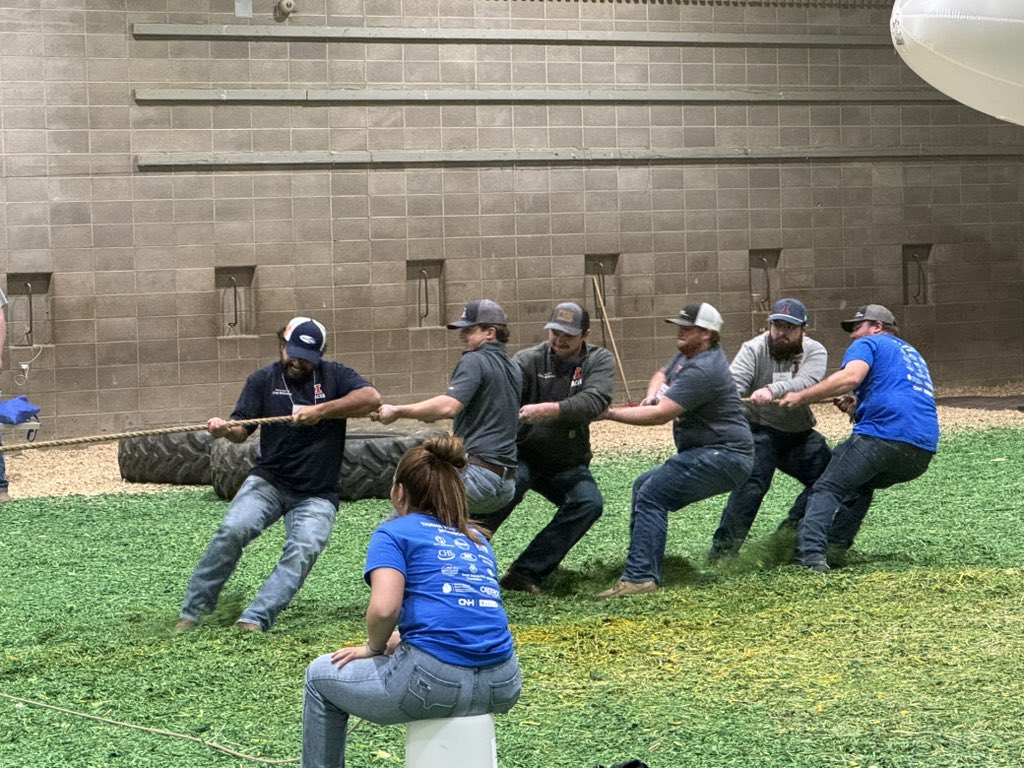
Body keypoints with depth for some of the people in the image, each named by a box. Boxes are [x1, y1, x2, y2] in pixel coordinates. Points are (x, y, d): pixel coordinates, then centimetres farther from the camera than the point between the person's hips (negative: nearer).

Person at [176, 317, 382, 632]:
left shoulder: (334, 376, 2)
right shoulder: (264, 380, 5)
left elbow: (371, 397, -16)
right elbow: (242, 430, -1)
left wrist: (321, 410, -24)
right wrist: (225, 429, -26)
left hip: (316, 495, 0)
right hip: (269, 482, 0)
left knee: (303, 550, -24)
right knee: (233, 530, -22)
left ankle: (254, 619, -28)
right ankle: (193, 611, -13)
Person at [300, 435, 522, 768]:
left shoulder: (395, 532, 3)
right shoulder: (477, 539, 22)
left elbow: (384, 608, -13)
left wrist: (373, 648, 6)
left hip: (436, 681, -6)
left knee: (320, 676, 22)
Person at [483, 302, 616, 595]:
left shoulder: (600, 361, -5)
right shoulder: (529, 359, -9)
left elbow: (594, 401, -25)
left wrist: (548, 410, -41)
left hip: (567, 464, 3)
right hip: (523, 454, -2)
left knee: (589, 502, -24)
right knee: (508, 483, -34)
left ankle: (525, 572, -21)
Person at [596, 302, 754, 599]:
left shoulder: (702, 370, -21)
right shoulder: (689, 355, 12)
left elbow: (661, 414, -26)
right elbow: (662, 375, 30)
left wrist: (609, 413, -21)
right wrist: (652, 395, 6)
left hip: (725, 455, -11)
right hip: (710, 453, 11)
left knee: (652, 494, -21)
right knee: (644, 486, 17)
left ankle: (640, 577, -29)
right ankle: (643, 568, 15)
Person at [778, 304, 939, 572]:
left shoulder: (868, 344, 10)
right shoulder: (913, 354, 35)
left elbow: (851, 376, -12)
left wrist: (801, 398, -10)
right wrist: (858, 406, 21)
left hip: (885, 436, -8)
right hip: (923, 453, 8)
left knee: (826, 488, -3)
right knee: (861, 483, 28)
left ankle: (811, 553, -23)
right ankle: (836, 548, 15)